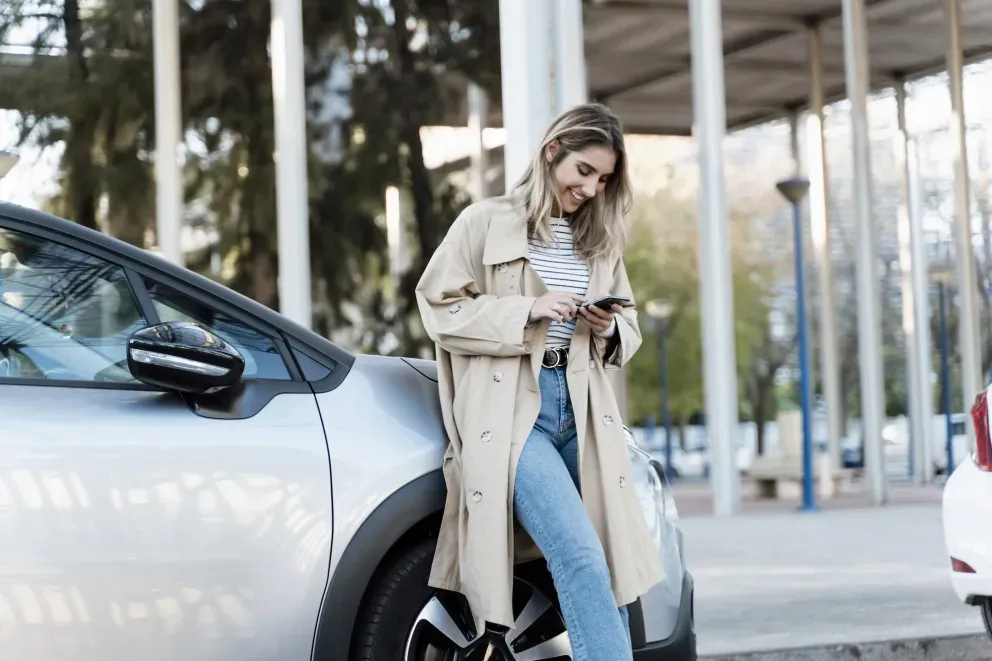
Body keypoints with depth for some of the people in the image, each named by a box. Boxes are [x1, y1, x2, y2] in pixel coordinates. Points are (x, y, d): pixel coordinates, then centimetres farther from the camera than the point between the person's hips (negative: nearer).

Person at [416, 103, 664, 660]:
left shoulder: (601, 240, 17)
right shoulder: (487, 223, 2)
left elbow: (628, 334, 21)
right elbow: (440, 307, -2)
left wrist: (610, 329, -3)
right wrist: (526, 312, -13)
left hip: (581, 411, 6)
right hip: (511, 410, -5)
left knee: (608, 569, 1)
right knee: (579, 555, -21)